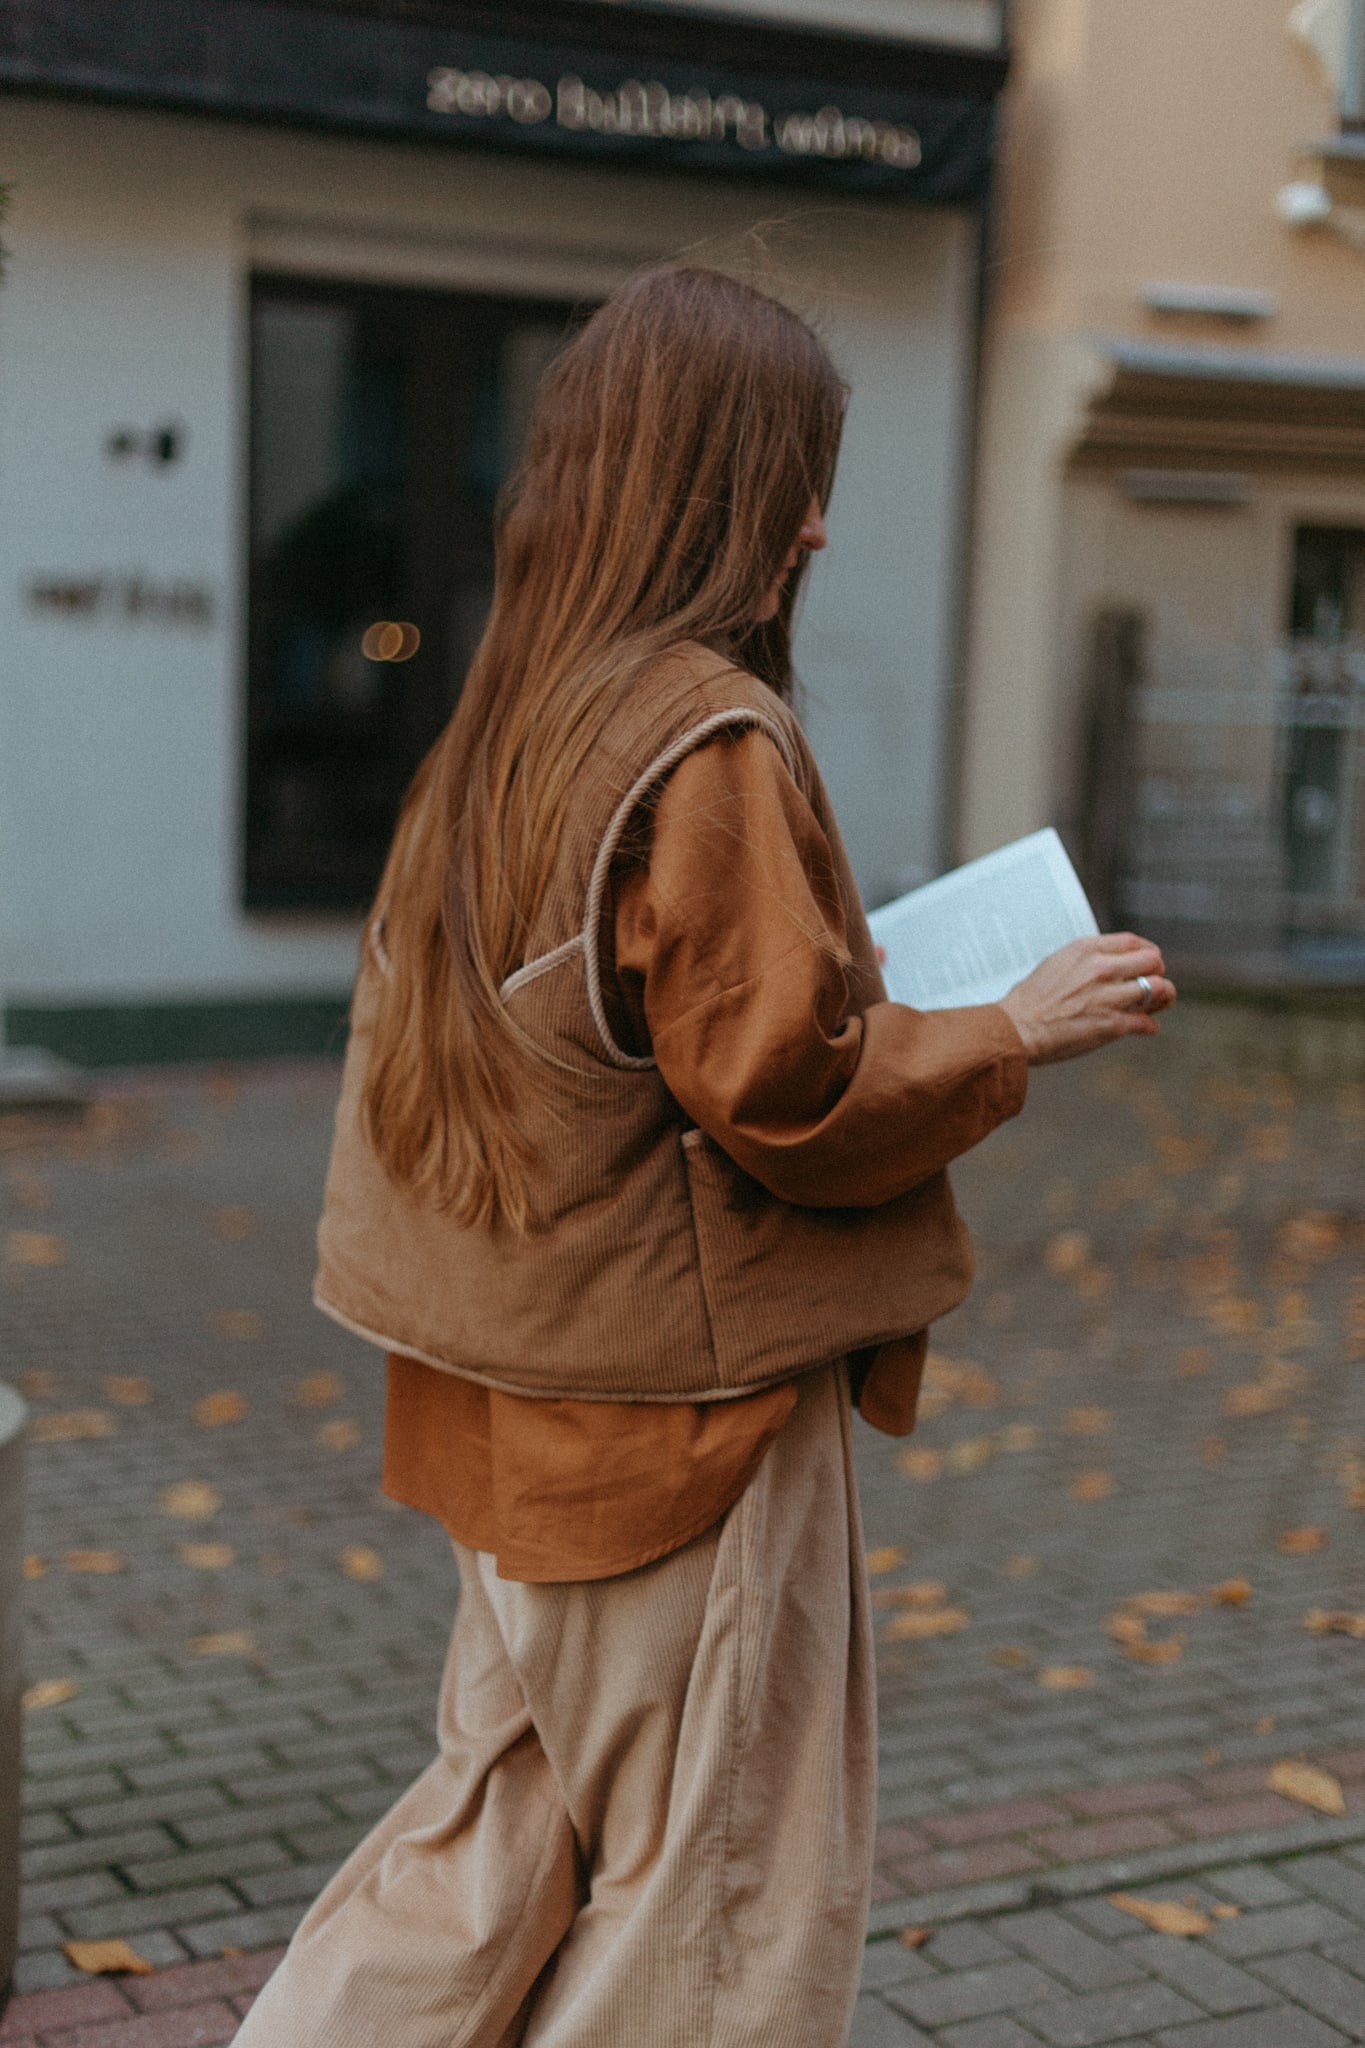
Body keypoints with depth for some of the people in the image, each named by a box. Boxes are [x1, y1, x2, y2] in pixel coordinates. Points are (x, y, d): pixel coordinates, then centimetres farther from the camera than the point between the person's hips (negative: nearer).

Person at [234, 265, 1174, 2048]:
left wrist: (833, 974, 15)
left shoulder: (502, 730, 7)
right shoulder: (712, 744, -19)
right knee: (721, 1896, 10)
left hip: (527, 1403, 8)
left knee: (504, 1828, 22)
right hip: (688, 1408, -8)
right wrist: (1014, 1028, -7)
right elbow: (785, 1092, -20)